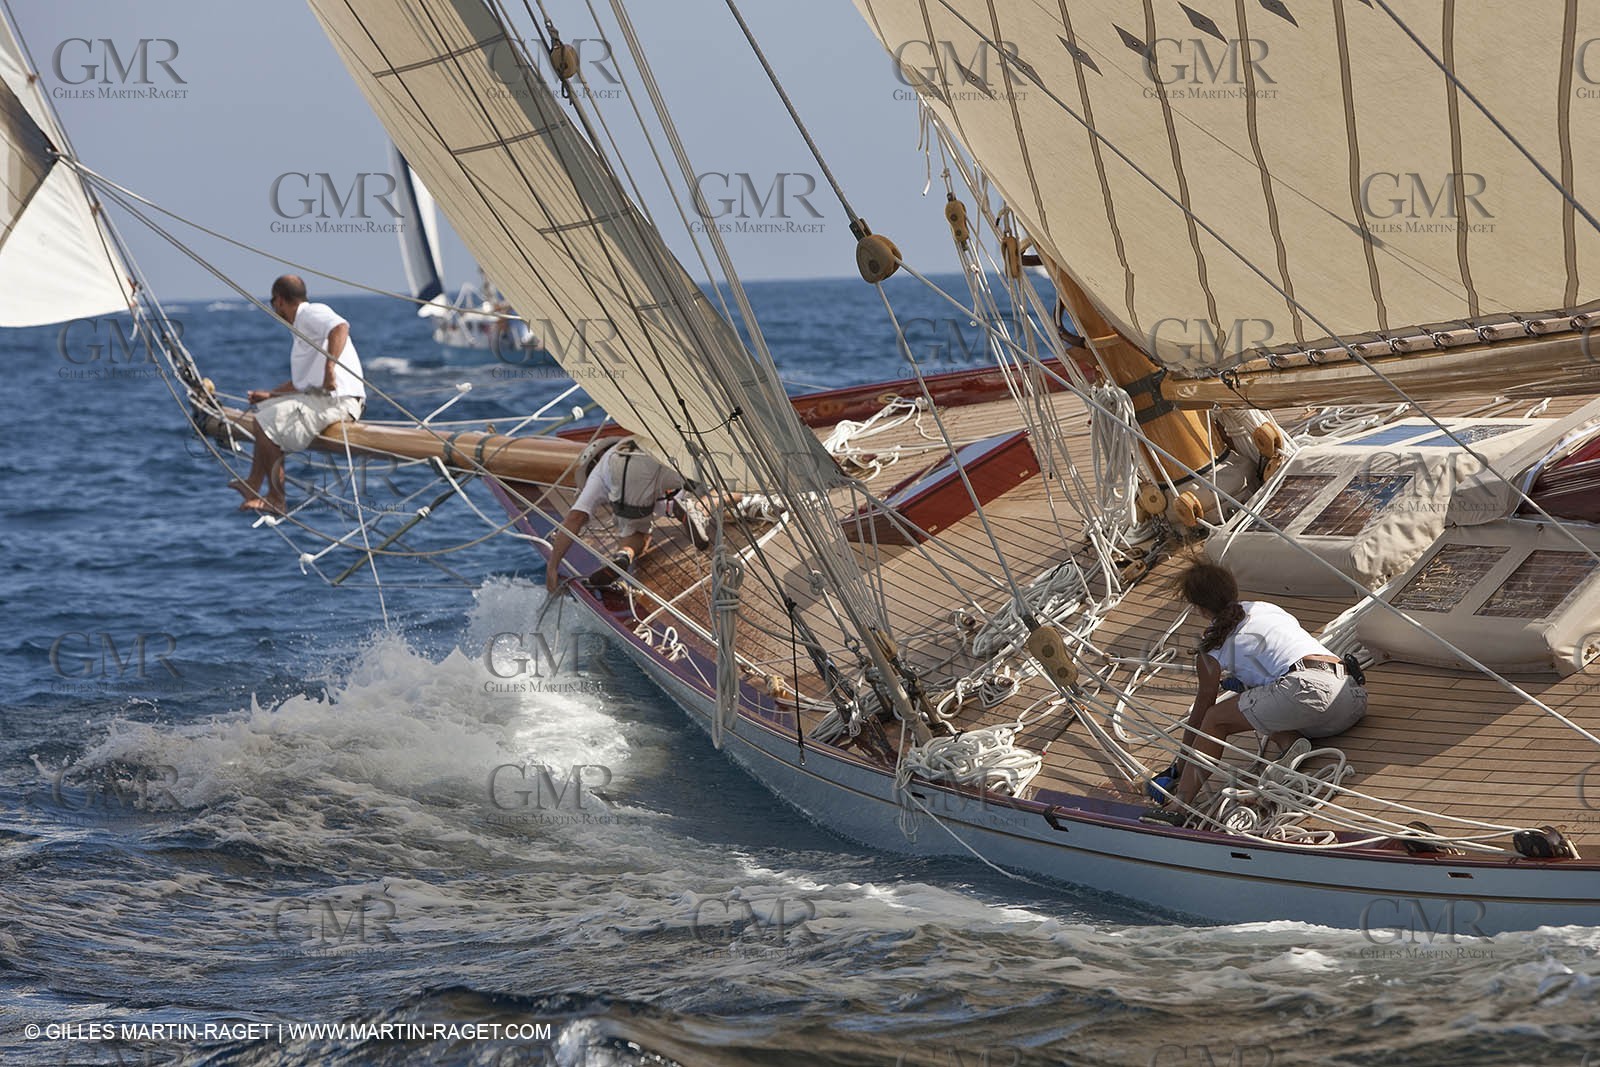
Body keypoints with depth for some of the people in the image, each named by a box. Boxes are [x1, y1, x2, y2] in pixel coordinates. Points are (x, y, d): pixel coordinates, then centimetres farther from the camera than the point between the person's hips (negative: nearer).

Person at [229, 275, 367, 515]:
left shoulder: (312, 313, -6)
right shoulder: (301, 328, 27)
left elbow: (340, 327, -29)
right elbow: (302, 382, 33)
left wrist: (329, 367, -35)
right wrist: (270, 394, 39)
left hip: (336, 400, -11)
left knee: (266, 422, -15)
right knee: (266, 411, 18)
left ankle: (276, 500, -12)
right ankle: (253, 485, 12)